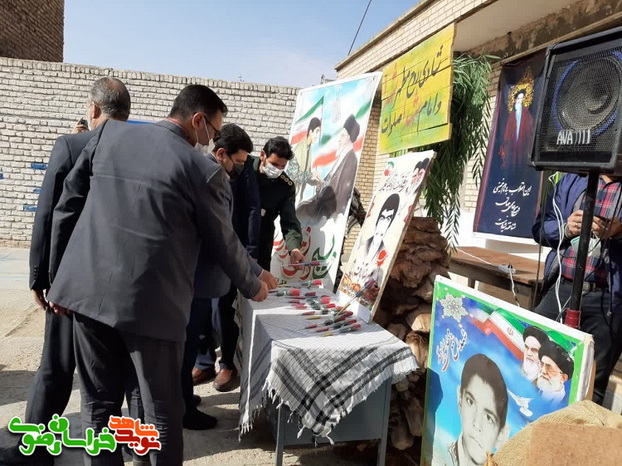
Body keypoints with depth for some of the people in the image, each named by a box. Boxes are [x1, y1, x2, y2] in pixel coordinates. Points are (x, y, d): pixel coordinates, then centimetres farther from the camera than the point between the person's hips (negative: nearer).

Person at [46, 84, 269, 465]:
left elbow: (67, 208, 8)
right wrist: (253, 287, 18)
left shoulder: (109, 133, 6)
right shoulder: (203, 169, -7)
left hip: (87, 290, 5)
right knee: (163, 412, 11)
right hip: (151, 301, -5)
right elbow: (224, 243, 1)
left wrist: (58, 277, 16)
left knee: (99, 404, 18)